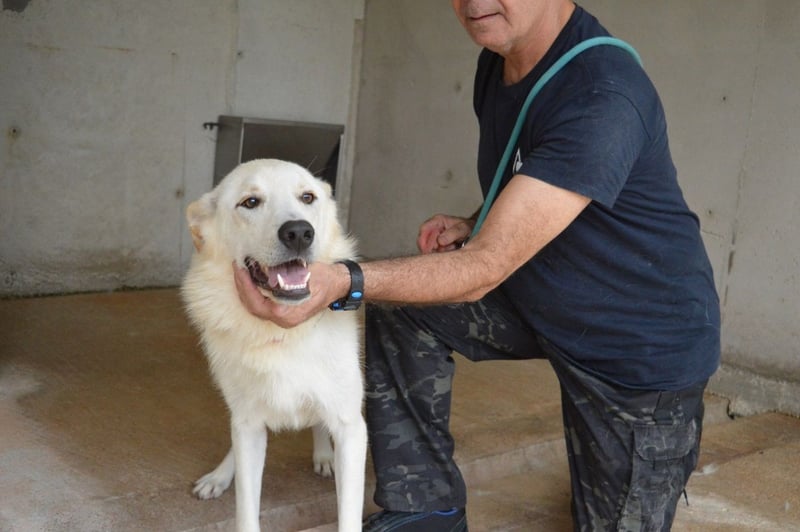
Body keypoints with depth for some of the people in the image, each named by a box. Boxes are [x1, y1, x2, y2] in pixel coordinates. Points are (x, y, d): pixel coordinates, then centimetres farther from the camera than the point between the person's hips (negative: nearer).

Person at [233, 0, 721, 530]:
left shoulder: (604, 96, -32)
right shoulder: (497, 63, -5)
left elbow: (487, 267, -34)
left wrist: (344, 281, -45)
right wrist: (472, 224, -7)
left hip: (645, 344, -7)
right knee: (400, 310, -6)